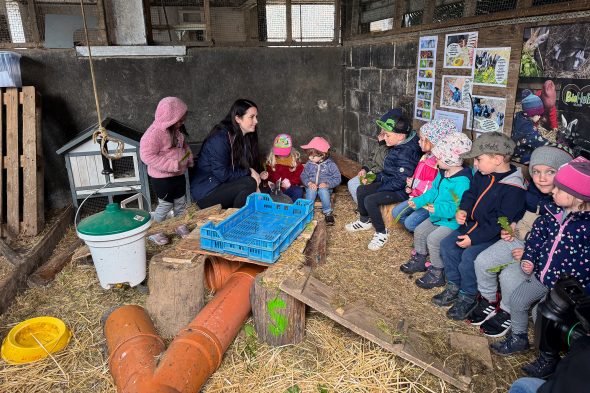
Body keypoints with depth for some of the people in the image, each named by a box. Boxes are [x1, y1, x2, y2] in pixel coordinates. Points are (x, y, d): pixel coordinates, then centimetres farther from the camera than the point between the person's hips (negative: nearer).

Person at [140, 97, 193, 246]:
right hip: (162, 178, -7)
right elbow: (147, 155, -27)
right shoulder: (154, 133, -24)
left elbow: (184, 145, 20)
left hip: (178, 175, 8)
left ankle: (180, 226, 36)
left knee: (181, 202, 16)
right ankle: (153, 232, 22)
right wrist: (172, 165, -29)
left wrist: (189, 159, 1)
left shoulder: (178, 130, 3)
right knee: (165, 205, 3)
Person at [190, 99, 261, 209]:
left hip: (223, 186, 8)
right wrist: (248, 172, -15)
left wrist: (256, 175, -11)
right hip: (205, 193, -8)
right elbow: (222, 174, -22)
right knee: (249, 184, -27)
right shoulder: (219, 138, -19)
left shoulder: (243, 138, 6)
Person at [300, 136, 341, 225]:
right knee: (310, 191, -32)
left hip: (324, 187, -2)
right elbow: (303, 176, 5)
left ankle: (327, 212, -19)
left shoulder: (330, 164, -5)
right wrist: (309, 183, -16)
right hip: (311, 186, 2)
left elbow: (337, 178, -4)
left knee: (323, 191, -35)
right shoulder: (309, 164, 3)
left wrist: (327, 184, -20)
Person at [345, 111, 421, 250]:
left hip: (401, 190, -10)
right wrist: (377, 178, 5)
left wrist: (380, 188, -17)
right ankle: (365, 221, 27)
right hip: (390, 182, 10)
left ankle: (381, 233, -5)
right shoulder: (398, 146, 2)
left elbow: (400, 182, -27)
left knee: (370, 200, -25)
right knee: (361, 191, 8)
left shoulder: (406, 154, -28)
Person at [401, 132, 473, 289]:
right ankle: (419, 260, 35)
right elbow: (433, 191, 14)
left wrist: (439, 209, -37)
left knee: (433, 239, -21)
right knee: (419, 231, 13)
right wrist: (418, 201, 5)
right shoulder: (442, 173, 3)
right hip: (437, 217, 10)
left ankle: (437, 273, -2)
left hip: (453, 221, -10)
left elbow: (460, 207, -31)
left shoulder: (462, 181, -27)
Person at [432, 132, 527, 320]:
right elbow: (470, 194, 15)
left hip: (495, 235, -8)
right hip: (474, 224, 8)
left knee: (469, 255, -24)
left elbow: (499, 222, -24)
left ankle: (468, 296, -1)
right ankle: (453, 287, 12)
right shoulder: (482, 175, 1)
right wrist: (463, 210, -6)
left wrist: (473, 238, -24)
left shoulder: (513, 188, -23)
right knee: (447, 243, -2)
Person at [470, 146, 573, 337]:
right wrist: (514, 230, -4)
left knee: (510, 275, -25)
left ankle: (507, 313, 5)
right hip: (525, 241, 7)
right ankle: (488, 301, 18)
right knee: (482, 261, -6)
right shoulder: (534, 192, -1)